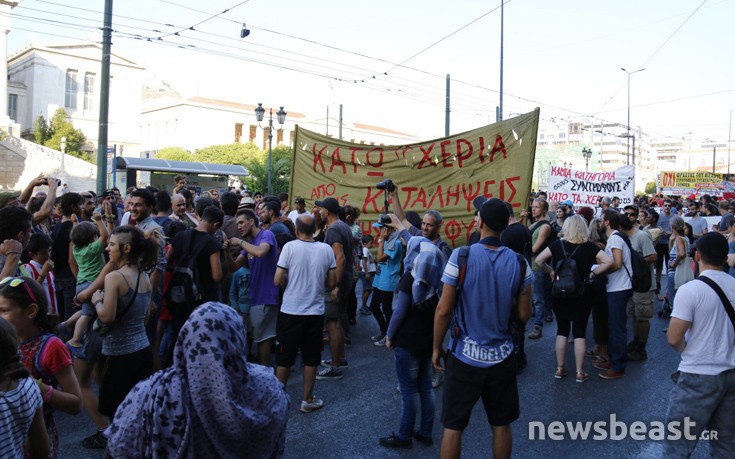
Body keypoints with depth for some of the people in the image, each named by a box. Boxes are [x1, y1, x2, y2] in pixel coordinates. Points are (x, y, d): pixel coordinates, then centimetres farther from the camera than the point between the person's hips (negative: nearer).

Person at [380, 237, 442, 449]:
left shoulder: (409, 277, -17)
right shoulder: (434, 277, 3)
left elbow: (400, 311, -15)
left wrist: (389, 335, -4)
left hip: (408, 340, -7)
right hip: (429, 338, 7)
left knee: (408, 390, 3)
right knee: (425, 387, 15)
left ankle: (404, 436, 15)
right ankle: (425, 433, 24)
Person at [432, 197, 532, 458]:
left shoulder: (461, 256, -14)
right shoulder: (519, 262, -4)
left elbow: (444, 310, -12)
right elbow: (524, 315, 0)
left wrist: (436, 348, 1)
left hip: (465, 356, -3)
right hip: (502, 357, 3)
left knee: (453, 427, 9)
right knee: (501, 425, 17)